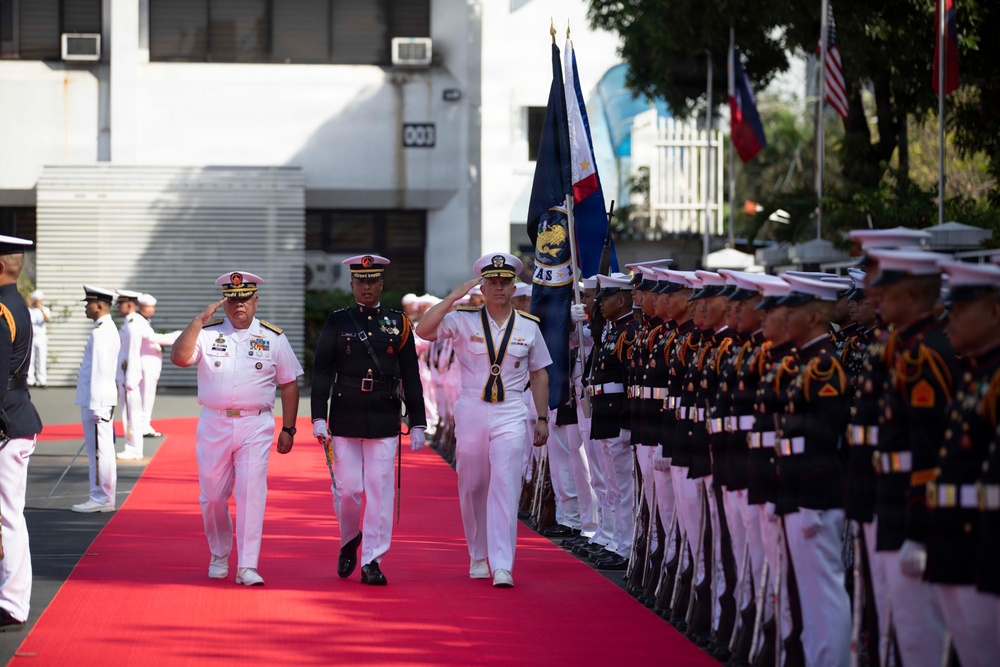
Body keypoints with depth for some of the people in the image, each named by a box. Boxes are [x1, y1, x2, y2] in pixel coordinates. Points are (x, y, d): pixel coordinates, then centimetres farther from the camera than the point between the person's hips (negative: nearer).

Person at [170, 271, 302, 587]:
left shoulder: (273, 338, 6)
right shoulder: (207, 333, 5)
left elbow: (288, 384, 9)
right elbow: (179, 358, -12)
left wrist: (288, 429, 3)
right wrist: (200, 320, -15)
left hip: (256, 426, -1)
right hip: (213, 424, 1)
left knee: (251, 492, -11)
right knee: (212, 495, 7)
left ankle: (247, 566, -10)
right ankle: (219, 554, 30)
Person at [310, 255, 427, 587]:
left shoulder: (398, 324, 6)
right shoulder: (337, 323, 4)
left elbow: (411, 377, 7)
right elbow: (321, 373, 1)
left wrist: (417, 423, 3)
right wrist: (319, 418, -8)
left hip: (384, 420, 0)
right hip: (345, 419, 0)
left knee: (380, 491, -3)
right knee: (348, 489, 1)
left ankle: (372, 562, 1)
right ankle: (349, 544, 28)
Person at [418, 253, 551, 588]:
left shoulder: (529, 327, 5)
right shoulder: (464, 320, -1)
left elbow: (539, 374, 12)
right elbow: (424, 330, -15)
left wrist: (542, 418, 9)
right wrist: (454, 296, -18)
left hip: (511, 414, -1)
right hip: (471, 410, 1)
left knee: (505, 485, -12)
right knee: (472, 487, 8)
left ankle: (502, 566, -16)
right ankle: (478, 557, 26)